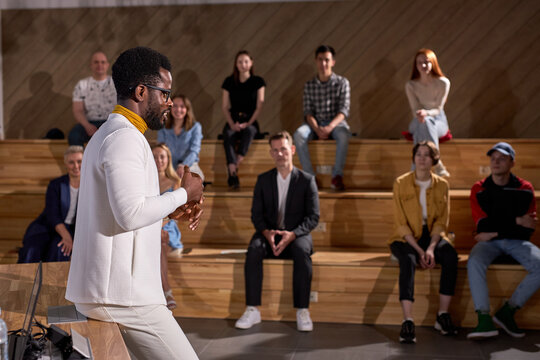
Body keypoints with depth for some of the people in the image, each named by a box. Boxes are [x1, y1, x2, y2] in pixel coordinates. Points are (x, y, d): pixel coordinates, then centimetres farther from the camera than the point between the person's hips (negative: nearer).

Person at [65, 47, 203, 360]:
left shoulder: (107, 134, 19)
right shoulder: (125, 138, -15)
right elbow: (130, 214, -24)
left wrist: (174, 210, 10)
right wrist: (183, 193, -11)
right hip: (123, 293, -11)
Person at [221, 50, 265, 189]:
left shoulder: (258, 81, 6)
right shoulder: (229, 82, 9)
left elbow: (259, 106, 1)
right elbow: (225, 107, 6)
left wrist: (248, 123, -13)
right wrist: (232, 124, -11)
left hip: (251, 121, 0)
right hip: (233, 120, 1)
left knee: (249, 131, -37)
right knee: (228, 135, -33)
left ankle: (235, 165, -45)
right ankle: (233, 172, -47)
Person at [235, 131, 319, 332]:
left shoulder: (307, 180, 1)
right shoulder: (263, 180, 9)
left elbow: (313, 217, -4)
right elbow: (256, 214, 6)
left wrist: (292, 234, -21)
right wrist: (267, 232, -16)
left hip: (296, 234, -2)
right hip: (269, 233, 2)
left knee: (302, 252, -36)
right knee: (254, 250, -31)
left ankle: (302, 311, -29)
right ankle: (253, 311, -29)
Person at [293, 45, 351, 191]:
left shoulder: (342, 83, 3)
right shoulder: (309, 85, 9)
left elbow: (344, 110, -6)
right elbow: (308, 112, 1)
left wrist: (330, 127, -25)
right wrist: (317, 129, -20)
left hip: (336, 123, -2)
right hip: (315, 123, 2)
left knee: (343, 135, -38)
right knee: (299, 134, -31)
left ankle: (337, 176, -31)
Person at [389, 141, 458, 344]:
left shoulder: (441, 185, 4)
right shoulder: (401, 183, -3)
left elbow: (441, 222, 2)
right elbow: (401, 223, -7)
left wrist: (431, 248, -15)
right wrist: (419, 251, -17)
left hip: (431, 235, 3)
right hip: (406, 238, -2)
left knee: (451, 256, -28)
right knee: (408, 260, -35)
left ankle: (443, 316, -19)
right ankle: (407, 323, -40)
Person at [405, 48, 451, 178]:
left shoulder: (443, 83, -9)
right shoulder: (410, 85, -5)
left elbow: (438, 109, -11)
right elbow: (415, 110, -6)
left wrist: (426, 113, -33)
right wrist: (419, 115, -32)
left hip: (438, 121, -1)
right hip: (418, 122, 1)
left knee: (427, 122, -37)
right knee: (422, 123, -37)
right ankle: (437, 163, -44)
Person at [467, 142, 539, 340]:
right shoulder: (479, 189, 5)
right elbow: (483, 224, -4)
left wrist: (495, 232, -8)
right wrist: (517, 221, -8)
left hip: (517, 241, 1)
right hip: (489, 242, -1)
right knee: (474, 262, -34)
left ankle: (507, 311, -18)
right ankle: (484, 320, -38)